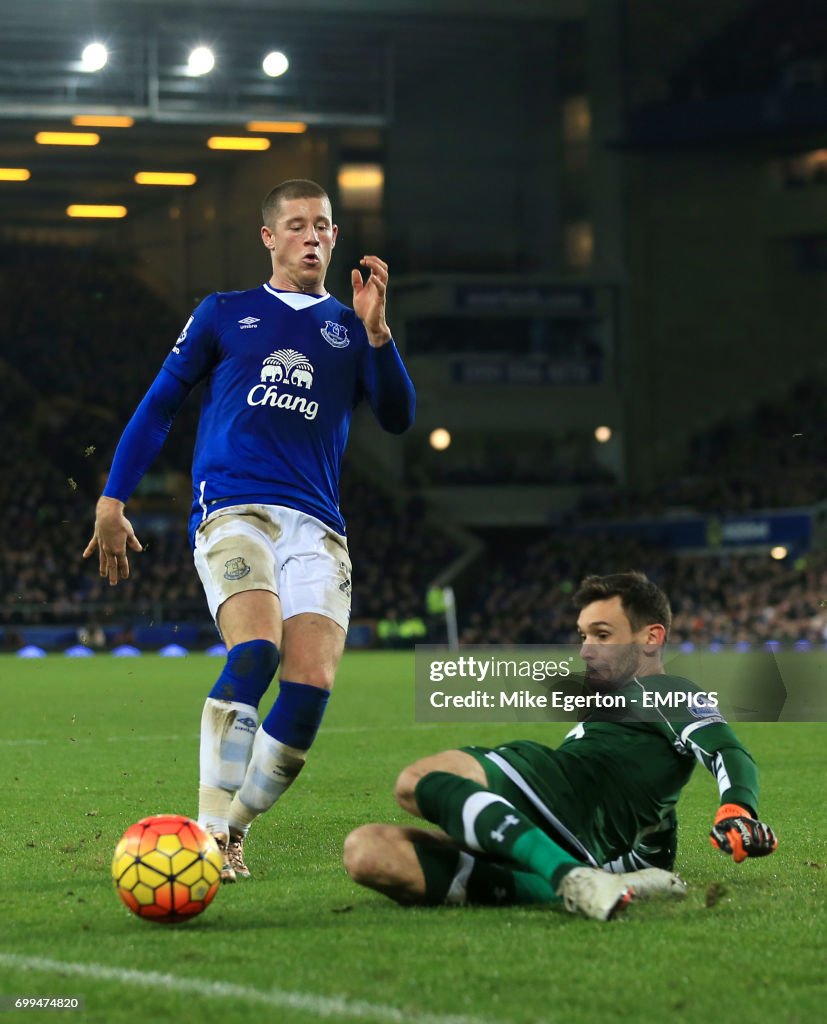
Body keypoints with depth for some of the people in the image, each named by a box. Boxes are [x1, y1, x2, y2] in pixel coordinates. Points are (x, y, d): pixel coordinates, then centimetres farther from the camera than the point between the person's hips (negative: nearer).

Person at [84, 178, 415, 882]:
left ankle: (236, 827, 1)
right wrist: (113, 501, 11)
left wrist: (375, 331, -7)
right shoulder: (225, 314, 16)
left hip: (316, 526, 2)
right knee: (256, 649, -29)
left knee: (312, 687, -16)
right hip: (232, 509, -2)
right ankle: (211, 832, -25)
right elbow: (159, 406, 18)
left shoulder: (351, 328, 19)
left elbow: (398, 419, 6)